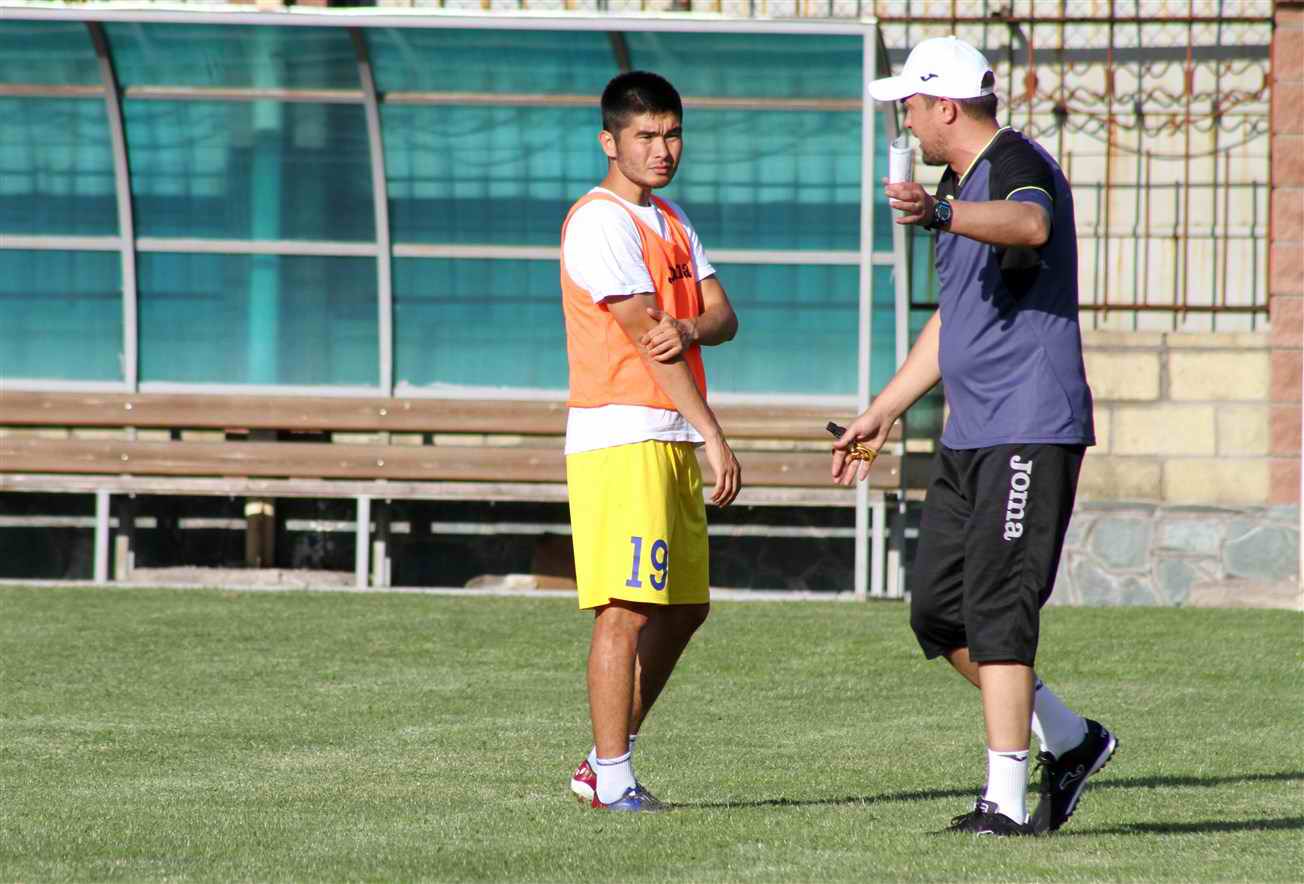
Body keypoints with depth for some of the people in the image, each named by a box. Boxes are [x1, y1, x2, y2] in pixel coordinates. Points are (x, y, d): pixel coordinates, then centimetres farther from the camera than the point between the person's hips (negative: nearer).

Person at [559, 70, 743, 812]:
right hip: (620, 437, -9)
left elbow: (723, 317, 11)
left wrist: (689, 331, -15)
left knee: (683, 608, 12)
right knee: (627, 609, -12)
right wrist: (715, 437, -17)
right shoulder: (600, 221, -10)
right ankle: (612, 780, -10)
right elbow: (646, 336, -15)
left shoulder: (671, 220, 19)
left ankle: (605, 765, 19)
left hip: (672, 440, 9)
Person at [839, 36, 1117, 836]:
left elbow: (1030, 224, -40)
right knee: (938, 612, 10)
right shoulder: (962, 185, 19)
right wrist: (884, 413, 31)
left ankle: (1007, 801, -10)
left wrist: (941, 214, -57)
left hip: (1033, 430, -10)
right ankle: (1070, 740, 21)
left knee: (997, 610, -12)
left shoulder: (1016, 164, -13)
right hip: (969, 436, 10)